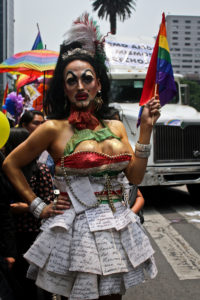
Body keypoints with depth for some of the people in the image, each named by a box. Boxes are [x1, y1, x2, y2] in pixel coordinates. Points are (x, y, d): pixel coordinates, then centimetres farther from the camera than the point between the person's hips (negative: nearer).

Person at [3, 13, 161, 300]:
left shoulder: (116, 127, 7)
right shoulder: (54, 129, -7)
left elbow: (135, 176, 4)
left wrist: (146, 129, -1)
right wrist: (38, 207, -2)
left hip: (120, 228, 5)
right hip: (80, 230, -5)